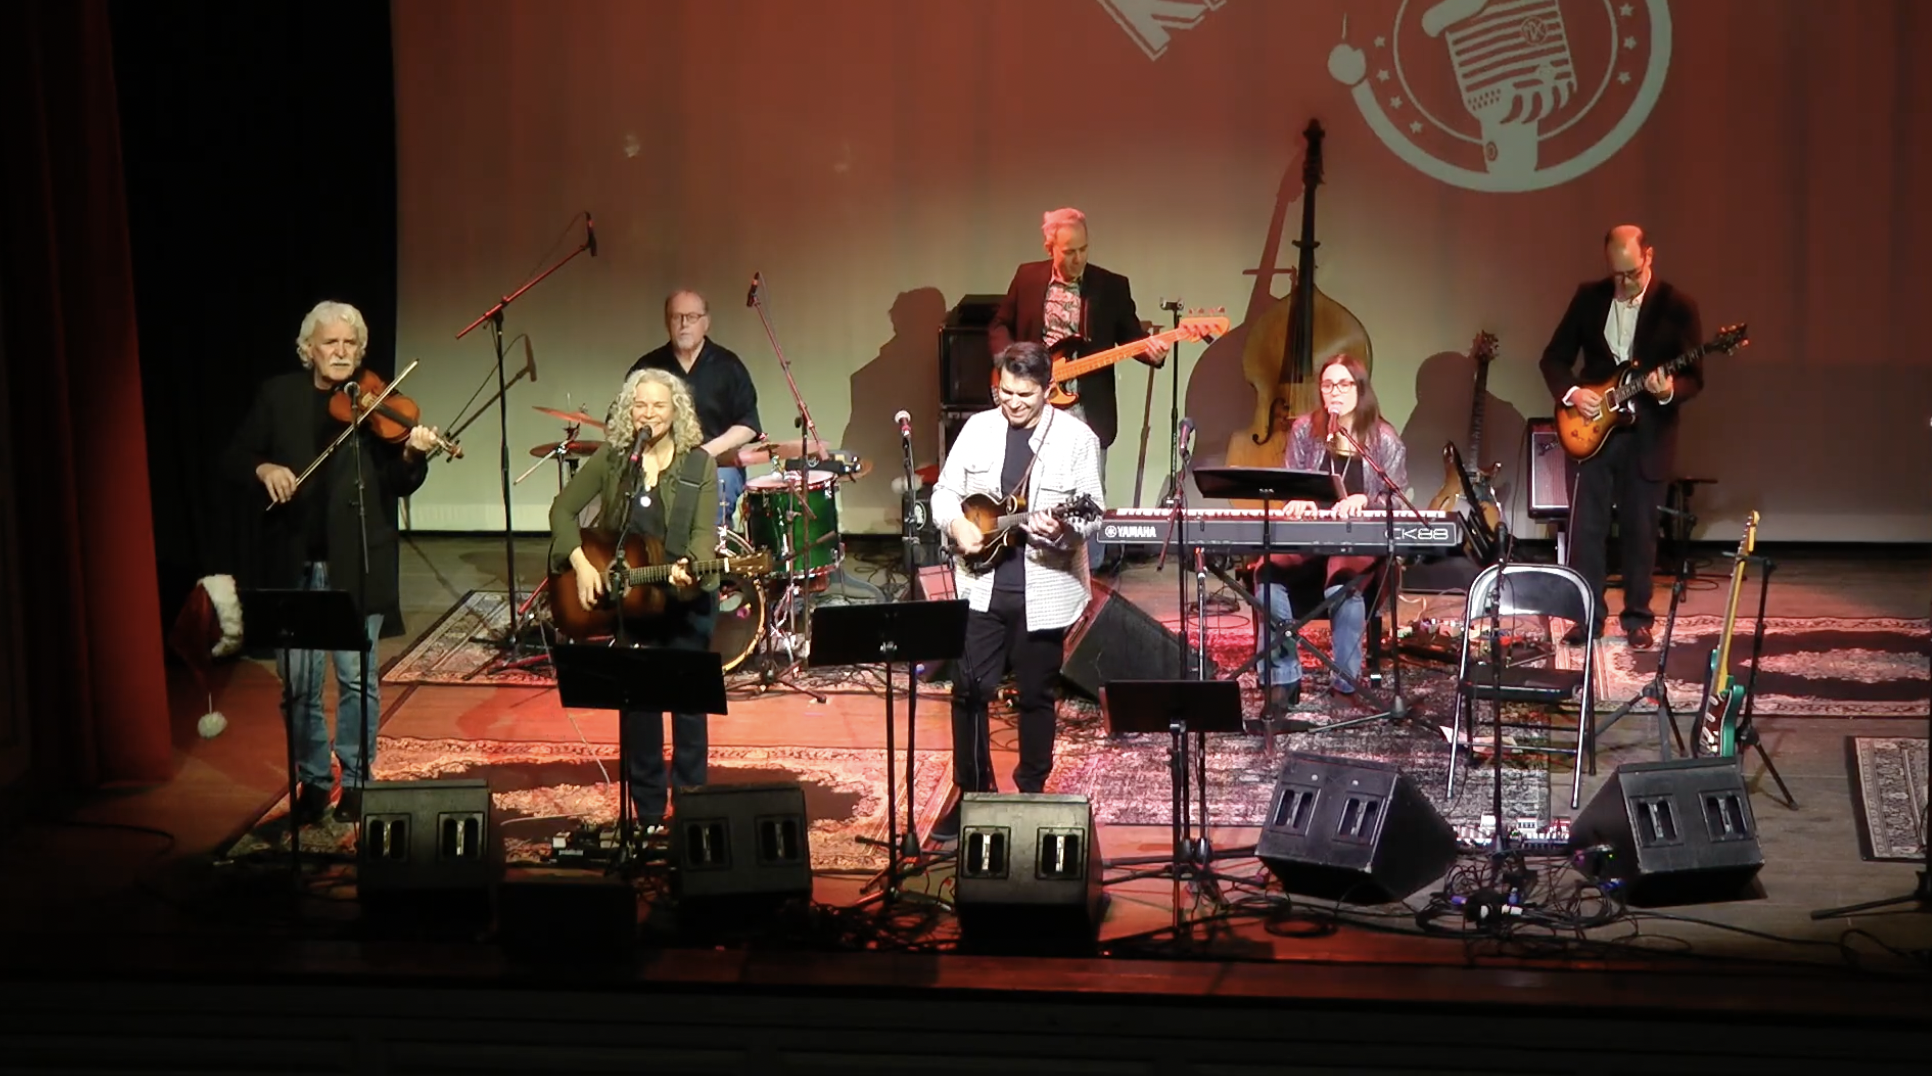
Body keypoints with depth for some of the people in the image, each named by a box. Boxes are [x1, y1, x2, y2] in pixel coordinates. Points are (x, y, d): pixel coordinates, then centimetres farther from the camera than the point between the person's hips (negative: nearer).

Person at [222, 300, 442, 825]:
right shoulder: (278, 396, 7)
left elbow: (398, 486, -3)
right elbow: (235, 456, 9)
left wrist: (413, 455, -24)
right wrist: (263, 468, -12)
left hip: (356, 562, -1)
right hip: (294, 561, 2)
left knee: (356, 675, 3)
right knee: (297, 680, 5)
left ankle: (355, 781, 17)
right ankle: (313, 780, 20)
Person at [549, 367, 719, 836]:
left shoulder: (699, 464, -4)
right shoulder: (610, 458, 0)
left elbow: (705, 532, -11)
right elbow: (563, 509, 1)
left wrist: (687, 566, -31)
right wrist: (581, 563, -12)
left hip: (686, 599, -1)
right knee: (637, 701, 5)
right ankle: (648, 812, 15)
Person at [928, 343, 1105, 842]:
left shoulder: (1076, 438, -5)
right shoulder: (977, 428, 5)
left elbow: (1092, 517, -8)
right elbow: (944, 491, 10)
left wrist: (1063, 530, -28)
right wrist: (957, 525, -9)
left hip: (1043, 590, -2)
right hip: (981, 585, 3)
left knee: (1036, 695, 9)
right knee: (969, 688, 3)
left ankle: (1032, 794, 24)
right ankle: (972, 793, 17)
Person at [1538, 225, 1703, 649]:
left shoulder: (1678, 306, -5)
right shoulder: (1588, 297, 2)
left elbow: (1693, 378, -5)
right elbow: (1554, 356, 7)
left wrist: (1669, 391, -26)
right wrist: (1571, 392, -11)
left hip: (1648, 435, -2)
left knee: (1639, 529, 5)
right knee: (1586, 527, 1)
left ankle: (1637, 617, 16)